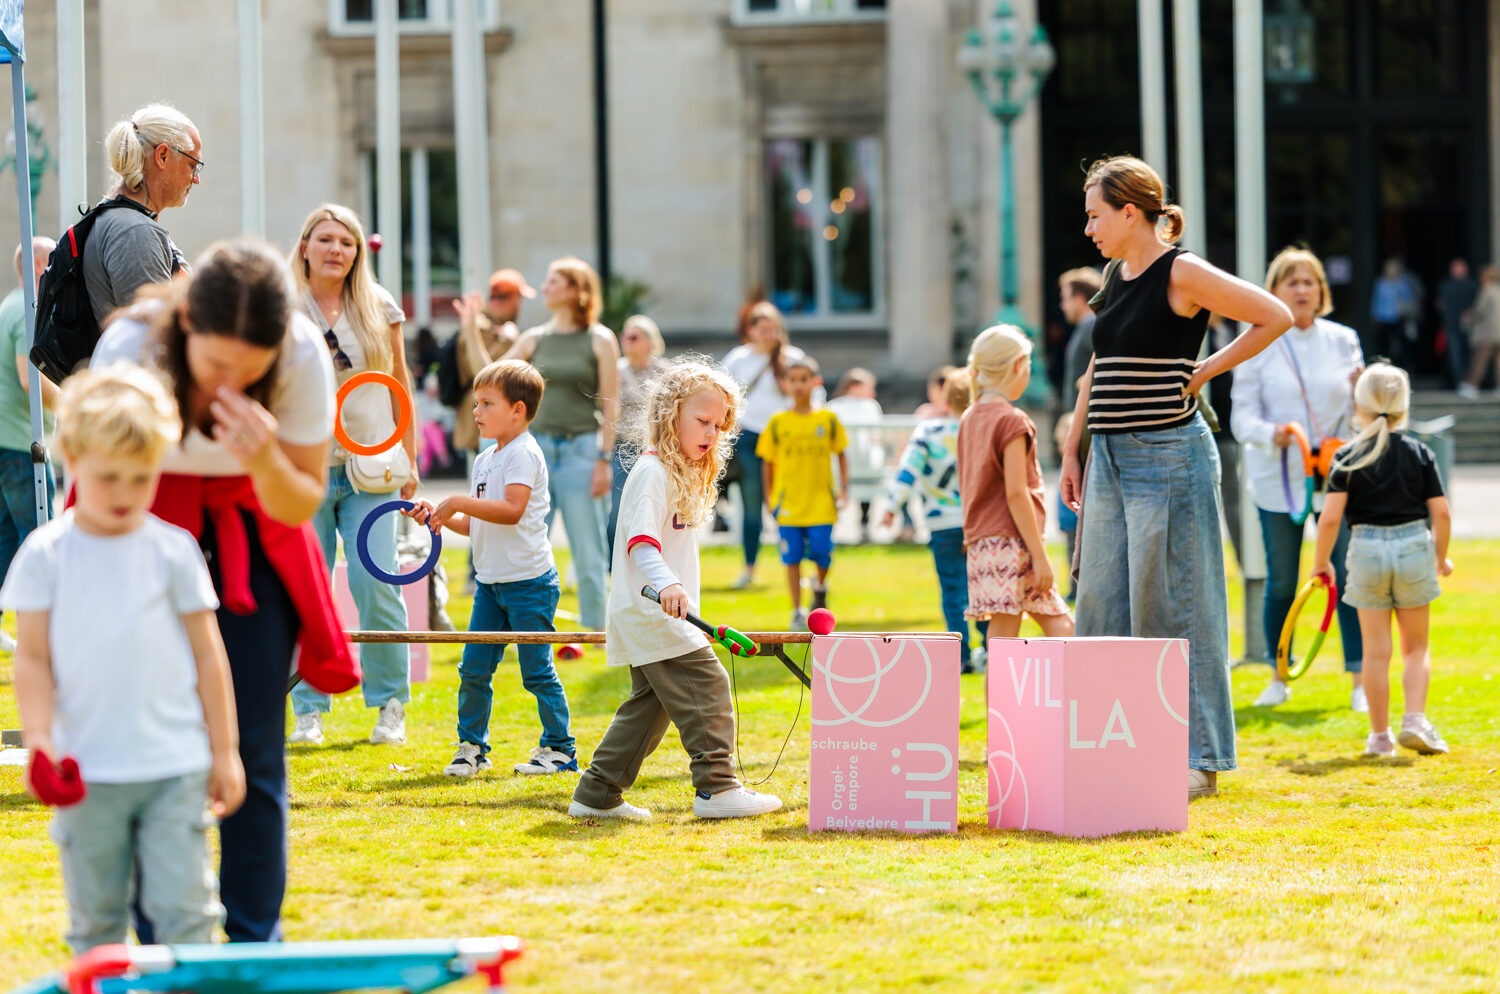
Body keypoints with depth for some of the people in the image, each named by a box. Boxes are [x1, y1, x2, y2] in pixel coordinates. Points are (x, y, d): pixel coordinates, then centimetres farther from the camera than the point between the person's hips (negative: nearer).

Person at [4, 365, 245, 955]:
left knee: (182, 906, -3)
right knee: (94, 916, 9)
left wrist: (224, 751, 6)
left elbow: (207, 653, 5)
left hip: (175, 767, -1)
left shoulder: (172, 550, 1)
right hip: (88, 772, 1)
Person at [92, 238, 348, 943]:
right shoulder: (130, 349, -29)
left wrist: (266, 461, -33)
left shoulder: (304, 356, -24)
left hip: (251, 535, 2)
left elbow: (302, 506, -11)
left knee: (256, 748, -5)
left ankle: (254, 944, 4)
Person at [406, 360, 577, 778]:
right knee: (473, 669, 6)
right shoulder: (485, 460, 14)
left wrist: (459, 502, -25)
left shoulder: (524, 453, -13)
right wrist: (439, 516, 5)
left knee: (537, 671, -1)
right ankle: (471, 746, 16)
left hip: (529, 581, -8)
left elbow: (512, 510, -27)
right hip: (490, 582, 8)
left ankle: (560, 749, 9)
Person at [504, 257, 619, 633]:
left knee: (588, 551, 0)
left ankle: (595, 628, 8)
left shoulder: (599, 340, -2)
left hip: (581, 448, -4)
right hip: (538, 446, 4)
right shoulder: (535, 339, 10)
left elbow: (610, 404, -4)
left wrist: (604, 460, -10)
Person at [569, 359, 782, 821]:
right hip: (652, 612, -11)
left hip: (648, 617, 11)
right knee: (707, 687, -12)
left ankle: (597, 795, 16)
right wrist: (666, 583, -43)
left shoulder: (681, 472, 18)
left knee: (650, 704, 13)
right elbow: (640, 540, -28)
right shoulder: (653, 471, -15)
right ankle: (716, 787, -11)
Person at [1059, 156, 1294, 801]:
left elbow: (1277, 317, -12)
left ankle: (1199, 759, 2)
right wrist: (1071, 450, 18)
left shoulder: (1181, 274, -10)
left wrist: (1209, 369, -8)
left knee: (1173, 608, -5)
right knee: (1102, 606, 7)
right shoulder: (1117, 276, 13)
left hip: (1168, 458, -8)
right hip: (1111, 460, 8)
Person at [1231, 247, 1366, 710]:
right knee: (1281, 582, 4)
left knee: (1348, 576, -6)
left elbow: (1359, 414, 8)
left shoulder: (1343, 341, 6)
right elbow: (1242, 417, -3)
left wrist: (1359, 391, -14)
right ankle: (1279, 678, 18)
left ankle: (1360, 681, -1)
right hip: (1278, 479, -1)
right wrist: (1272, 434, -23)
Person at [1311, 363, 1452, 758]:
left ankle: (1379, 735, 10)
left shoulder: (1347, 458, -4)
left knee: (1376, 651, 6)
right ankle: (1416, 719, -2)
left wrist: (1321, 562, 4)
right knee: (1416, 647, 13)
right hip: (1414, 548, 1)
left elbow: (1331, 517, -10)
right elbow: (1441, 513, 0)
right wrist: (1441, 556, 15)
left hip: (1367, 551, -1)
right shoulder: (1419, 453, 0)